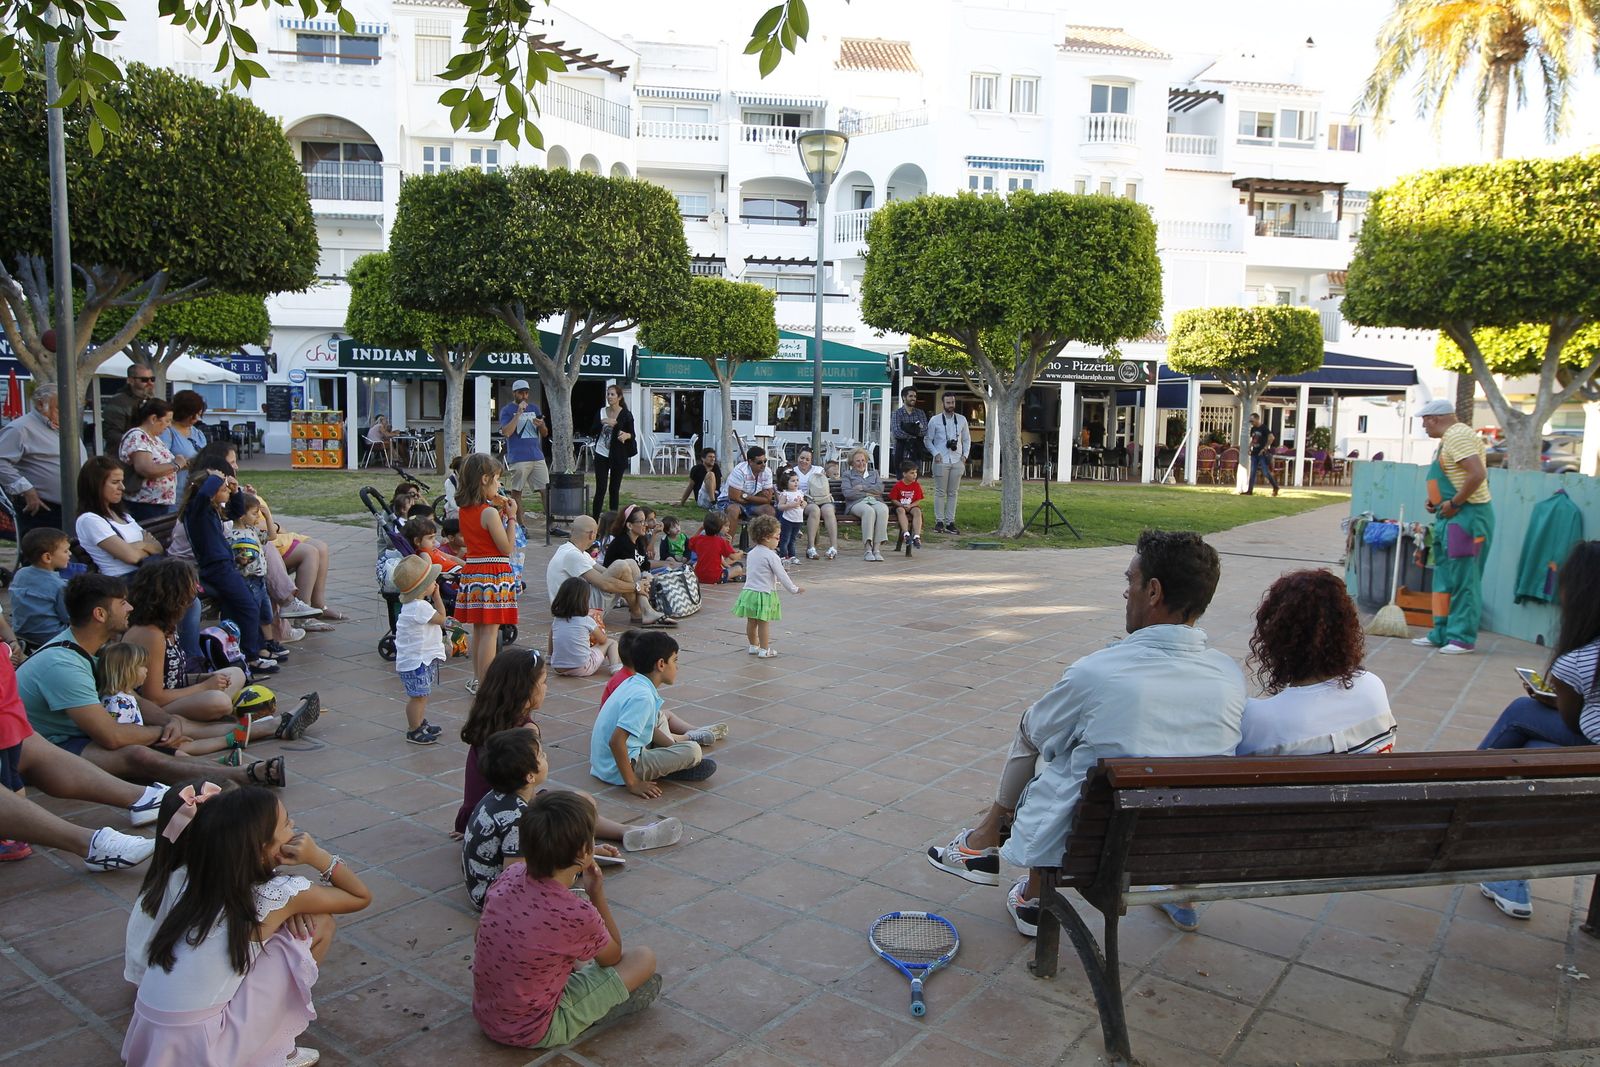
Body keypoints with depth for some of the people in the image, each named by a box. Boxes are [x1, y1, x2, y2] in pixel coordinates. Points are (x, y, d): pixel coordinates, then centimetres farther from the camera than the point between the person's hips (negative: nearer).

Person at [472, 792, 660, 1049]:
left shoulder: (506, 881, -12)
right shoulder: (577, 914, -28)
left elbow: (480, 935, 9)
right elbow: (613, 957, -6)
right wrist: (597, 895, -4)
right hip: (534, 1033, -7)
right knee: (644, 960, -1)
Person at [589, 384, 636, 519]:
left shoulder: (626, 415, -4)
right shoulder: (601, 412, 3)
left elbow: (632, 434, 1)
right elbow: (591, 433, 1)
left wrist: (626, 435, -22)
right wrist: (602, 422, -16)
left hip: (618, 456, -1)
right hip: (601, 455, 1)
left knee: (614, 489, 7)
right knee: (600, 489, -3)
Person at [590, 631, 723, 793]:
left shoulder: (633, 683, 4)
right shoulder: (643, 697, -25)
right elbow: (616, 741, -31)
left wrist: (673, 743, 16)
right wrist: (632, 783, -26)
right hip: (617, 771, -10)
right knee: (693, 751, -22)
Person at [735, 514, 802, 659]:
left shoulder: (752, 553, 9)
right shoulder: (771, 556, -15)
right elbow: (782, 575, -14)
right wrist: (794, 589, -2)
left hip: (749, 590, 7)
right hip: (764, 593, -7)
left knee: (751, 621, 15)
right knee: (764, 623, 1)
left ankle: (753, 646, 28)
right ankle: (764, 650, 7)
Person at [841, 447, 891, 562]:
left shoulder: (874, 473, 30)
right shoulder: (847, 475, 21)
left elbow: (880, 488, 9)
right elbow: (847, 493, 1)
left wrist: (863, 487, 0)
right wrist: (867, 494, -2)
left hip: (875, 501, 3)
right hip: (857, 503, -2)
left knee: (883, 509, -36)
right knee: (868, 510, -40)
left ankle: (877, 548, -42)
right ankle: (868, 549, -43)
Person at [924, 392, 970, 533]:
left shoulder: (962, 420, 10)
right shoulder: (935, 421, 1)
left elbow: (967, 439, 16)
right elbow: (928, 439, 4)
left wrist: (965, 455, 4)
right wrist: (935, 453, -8)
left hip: (957, 461, 3)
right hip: (941, 461, -3)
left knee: (953, 493, 4)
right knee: (940, 493, -2)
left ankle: (950, 522, 8)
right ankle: (939, 522, 2)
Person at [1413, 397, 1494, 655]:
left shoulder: (1458, 436, -15)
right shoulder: (1449, 438, 18)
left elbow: (1477, 474, -26)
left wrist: (1454, 503, -20)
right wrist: (1437, 501, 12)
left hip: (1466, 517, -11)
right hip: (1451, 518, 11)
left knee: (1463, 579, -7)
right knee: (1444, 577, 13)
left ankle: (1463, 638, -2)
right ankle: (1442, 633, 19)